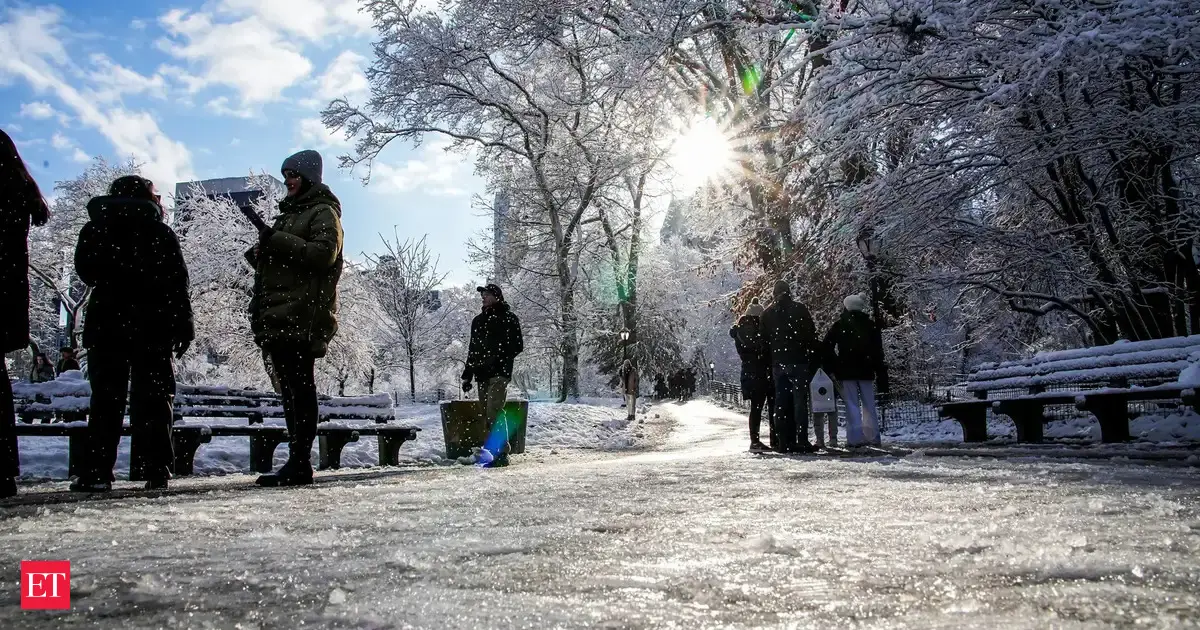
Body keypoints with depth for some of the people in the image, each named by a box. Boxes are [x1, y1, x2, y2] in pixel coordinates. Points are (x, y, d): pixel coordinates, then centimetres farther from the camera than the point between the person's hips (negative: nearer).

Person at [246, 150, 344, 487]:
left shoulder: (323, 212, 2)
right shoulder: (290, 213, 28)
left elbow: (324, 253, -15)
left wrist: (277, 240, -15)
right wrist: (260, 253, 11)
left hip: (302, 316, -9)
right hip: (277, 316, 9)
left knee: (300, 389, -10)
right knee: (289, 390, 7)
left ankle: (299, 462, -10)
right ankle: (296, 462, 11)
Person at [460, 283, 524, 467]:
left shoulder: (508, 318, 2)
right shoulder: (478, 320, 22)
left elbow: (517, 346, -5)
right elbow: (472, 349, 25)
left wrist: (497, 359, -16)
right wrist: (467, 375, 19)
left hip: (499, 372, -7)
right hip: (482, 374, 7)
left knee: (494, 412, -17)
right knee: (486, 414, 5)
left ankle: (501, 453, -16)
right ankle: (489, 452, 10)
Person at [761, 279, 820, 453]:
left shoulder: (768, 313, 10)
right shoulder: (799, 309, 0)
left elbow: (764, 339, 12)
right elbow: (811, 335, -3)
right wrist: (814, 359, 4)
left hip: (777, 364, 4)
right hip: (798, 362, -3)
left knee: (781, 403, 6)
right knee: (800, 402, -4)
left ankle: (784, 442, 5)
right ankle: (802, 441, -9)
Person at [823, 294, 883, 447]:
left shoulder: (839, 325, -2)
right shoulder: (870, 325, 7)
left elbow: (828, 347, -6)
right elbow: (877, 349, 9)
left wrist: (830, 368, -2)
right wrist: (877, 366, 13)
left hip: (846, 371, -3)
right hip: (866, 371, 3)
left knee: (852, 405, -2)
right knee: (869, 404, 10)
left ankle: (855, 437, -8)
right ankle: (873, 436, 12)